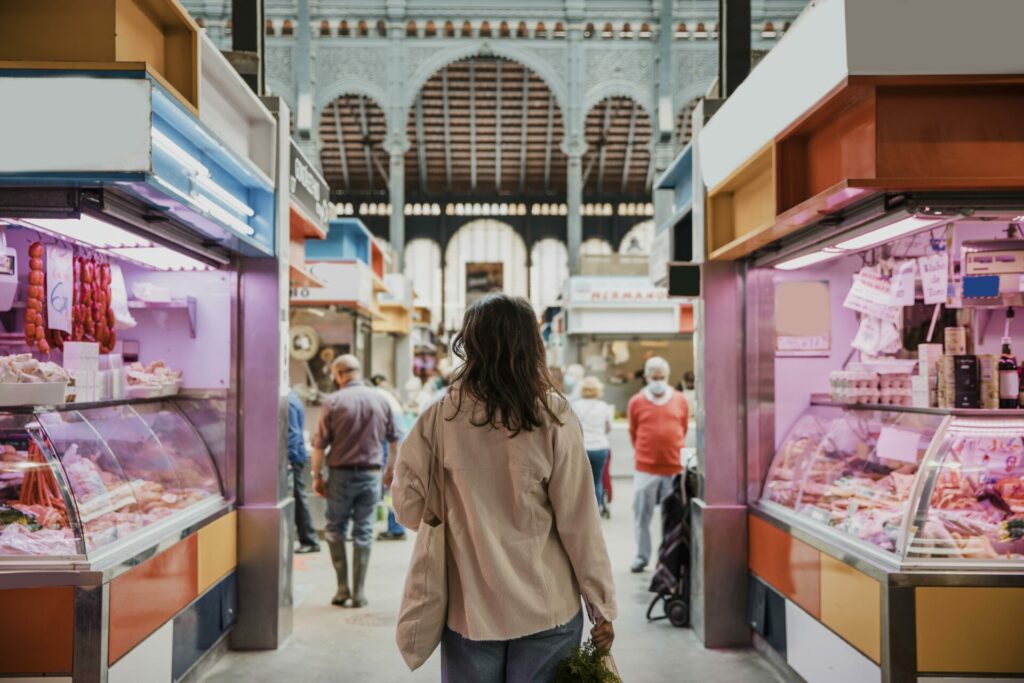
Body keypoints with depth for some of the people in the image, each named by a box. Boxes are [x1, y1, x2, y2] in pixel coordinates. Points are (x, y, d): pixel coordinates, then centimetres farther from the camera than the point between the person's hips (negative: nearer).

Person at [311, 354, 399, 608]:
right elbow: (394, 439, 11)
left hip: (341, 474, -2)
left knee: (335, 528, 13)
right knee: (363, 532, 7)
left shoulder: (333, 401, -8)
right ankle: (359, 592, 9)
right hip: (371, 473, 2)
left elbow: (320, 444, -7)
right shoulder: (381, 399, 2)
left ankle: (342, 587, 10)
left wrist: (317, 475, 2)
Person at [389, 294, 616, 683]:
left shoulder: (442, 416, -9)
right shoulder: (553, 417, -12)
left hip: (469, 609, 1)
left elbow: (409, 507, -3)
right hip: (546, 608, -1)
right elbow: (578, 521, -10)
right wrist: (602, 605, 0)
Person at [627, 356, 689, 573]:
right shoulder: (636, 402, 1)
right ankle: (642, 556, 17)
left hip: (675, 468, 1)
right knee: (642, 514, 5)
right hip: (645, 468, -1)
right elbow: (633, 433, 11)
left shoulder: (680, 401, 4)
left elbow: (684, 429, 15)